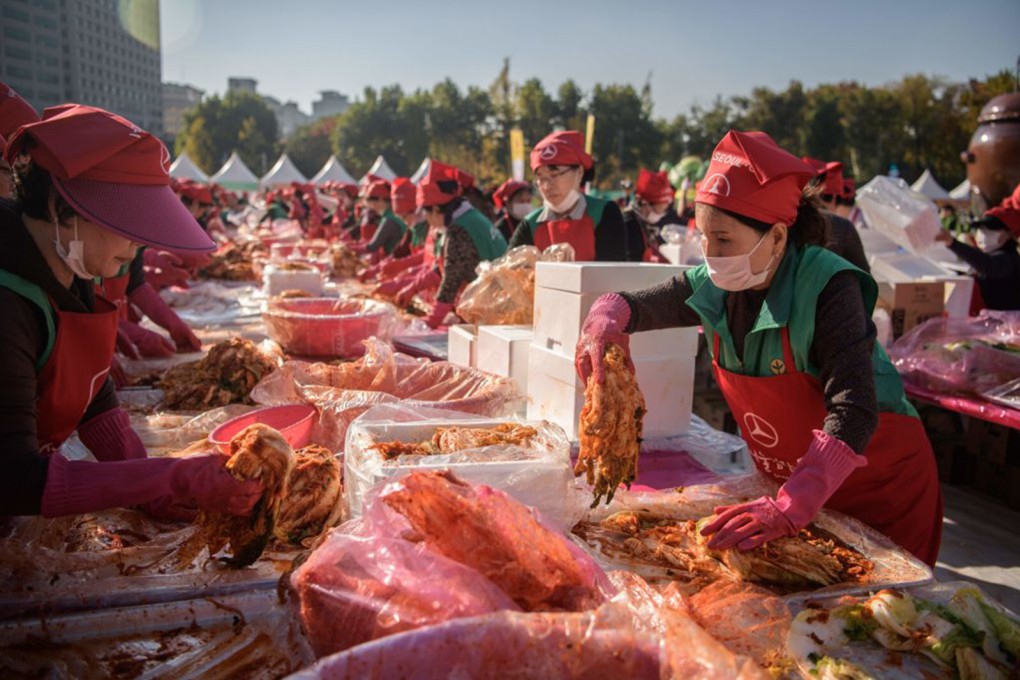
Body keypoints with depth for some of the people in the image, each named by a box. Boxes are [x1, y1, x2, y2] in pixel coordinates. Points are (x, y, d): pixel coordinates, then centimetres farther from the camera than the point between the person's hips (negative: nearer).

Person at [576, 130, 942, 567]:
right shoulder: (713, 286, -11)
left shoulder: (827, 287, -29)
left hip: (883, 488, -5)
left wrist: (789, 508, -47)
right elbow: (632, 305, -3)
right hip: (790, 485, 5)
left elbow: (853, 413, -36)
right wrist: (605, 321, -29)